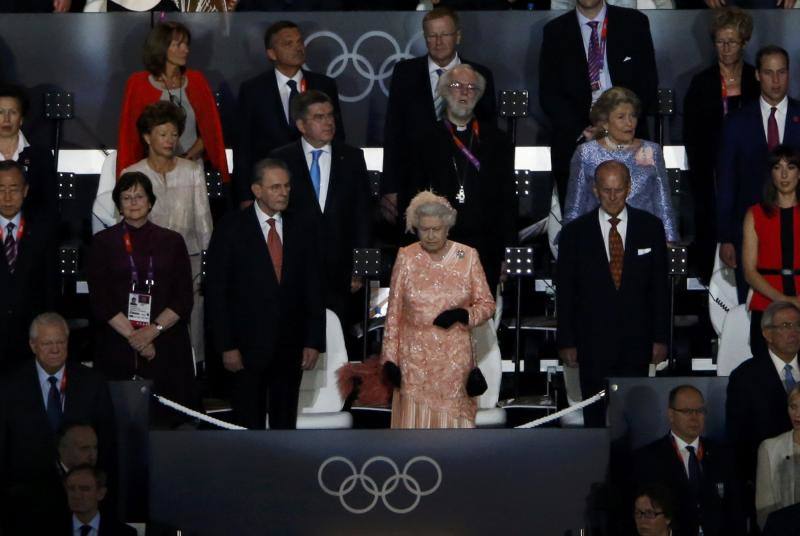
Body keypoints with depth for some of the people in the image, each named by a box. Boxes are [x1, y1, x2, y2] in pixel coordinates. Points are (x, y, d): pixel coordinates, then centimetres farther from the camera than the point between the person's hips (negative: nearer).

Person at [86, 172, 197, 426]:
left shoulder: (171, 241, 10)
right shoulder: (103, 242, 7)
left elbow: (184, 299, 4)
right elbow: (100, 300, 0)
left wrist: (154, 330, -9)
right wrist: (132, 335, -9)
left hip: (167, 346, 1)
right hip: (117, 346, -1)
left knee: (165, 420, -5)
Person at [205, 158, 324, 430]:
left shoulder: (305, 227, 4)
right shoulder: (231, 229, -5)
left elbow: (314, 287, 6)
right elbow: (216, 292, -5)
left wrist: (314, 341, 1)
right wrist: (226, 346, -10)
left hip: (291, 345, 3)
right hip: (247, 346, -3)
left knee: (285, 425, 9)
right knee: (248, 426, 3)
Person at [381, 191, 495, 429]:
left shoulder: (468, 257, -1)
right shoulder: (406, 257, -1)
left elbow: (487, 304, 3)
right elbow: (394, 311, 3)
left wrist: (462, 315, -17)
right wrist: (390, 357, -1)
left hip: (454, 357, 0)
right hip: (415, 357, 0)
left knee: (452, 418, 2)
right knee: (415, 419, -1)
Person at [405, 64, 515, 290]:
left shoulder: (496, 140, 11)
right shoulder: (427, 140, 8)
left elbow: (507, 199, 9)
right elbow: (411, 198, 7)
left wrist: (508, 251, 3)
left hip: (485, 246, 1)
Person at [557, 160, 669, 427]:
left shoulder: (650, 227, 3)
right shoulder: (575, 232, 1)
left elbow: (660, 286, 5)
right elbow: (565, 291, 3)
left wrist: (660, 337, 2)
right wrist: (566, 342, 0)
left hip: (636, 341, 0)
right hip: (593, 342, 0)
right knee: (595, 414, 3)